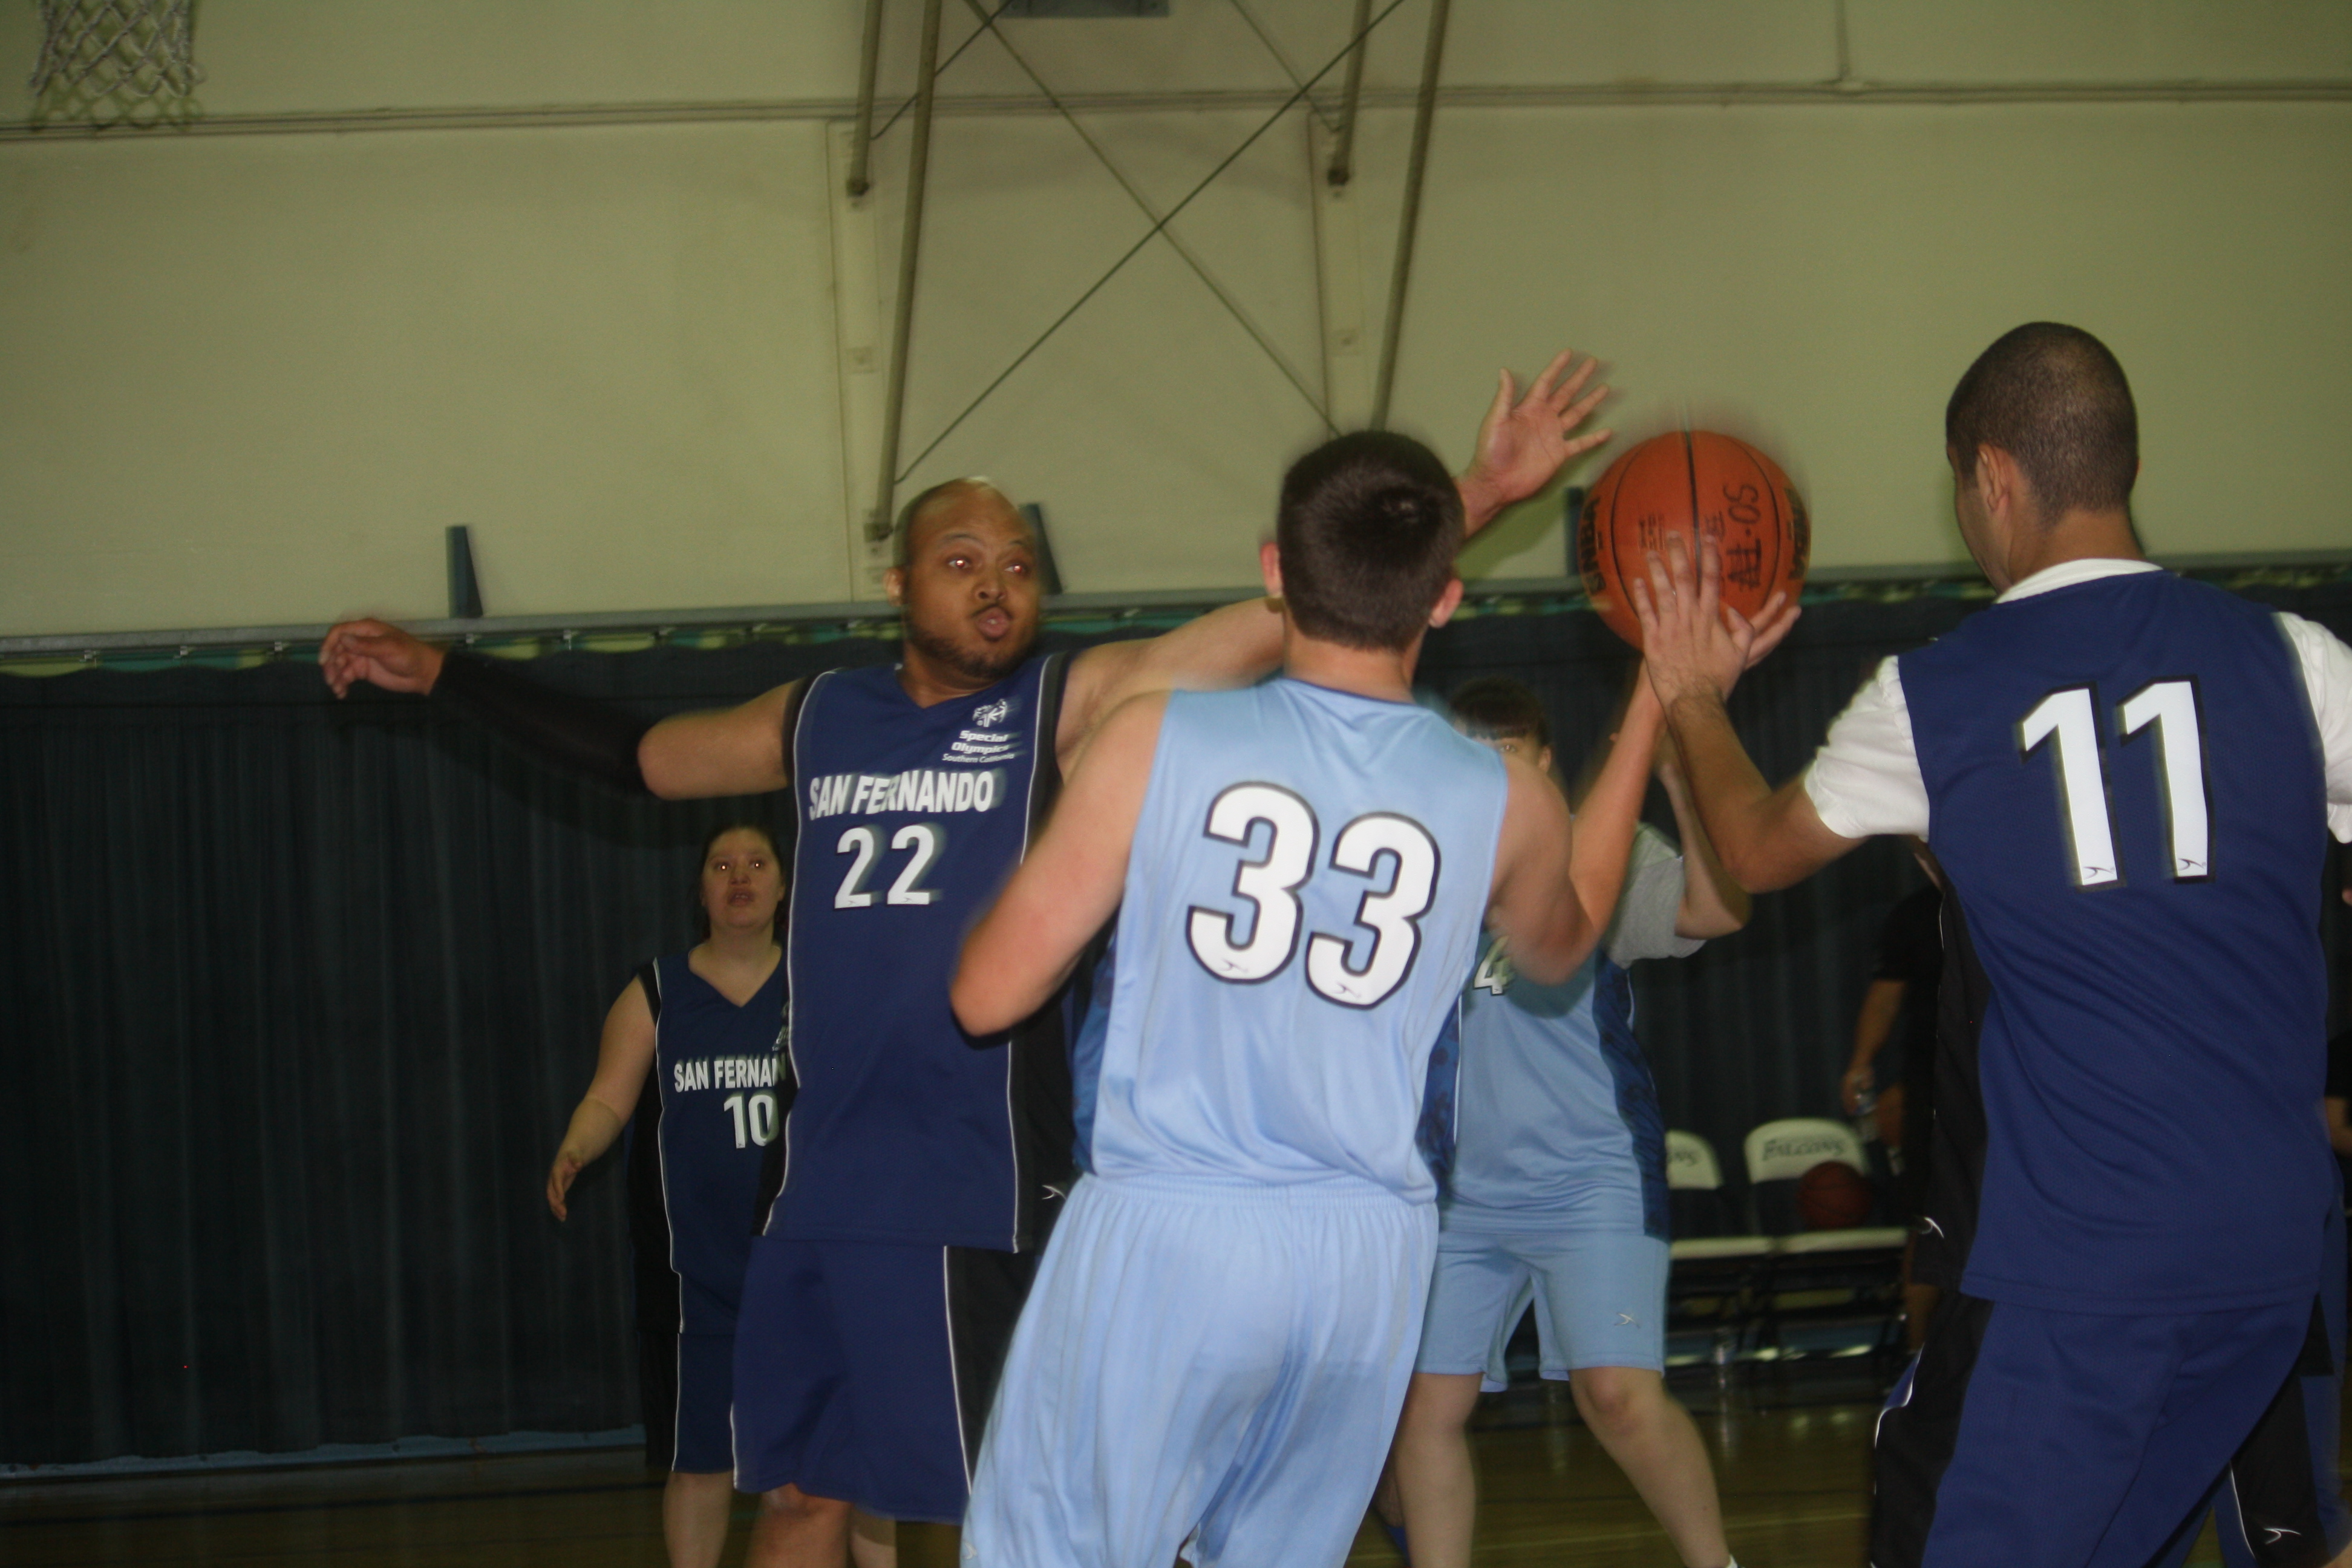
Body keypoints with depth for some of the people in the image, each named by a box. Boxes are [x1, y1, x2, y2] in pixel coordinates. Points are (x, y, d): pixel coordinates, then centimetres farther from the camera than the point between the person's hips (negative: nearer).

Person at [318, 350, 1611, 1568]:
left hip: (972, 1184, -5)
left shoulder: (1072, 704, -2)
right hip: (820, 1181, 5)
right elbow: (633, 756, 26)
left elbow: (1286, 619, -10)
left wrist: (1475, 498, -19)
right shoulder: (816, 719, 12)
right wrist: (444, 673, 28)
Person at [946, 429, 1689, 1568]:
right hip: (1367, 1257, 3)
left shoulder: (1153, 740, -5)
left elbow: (989, 995, -1)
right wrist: (1656, 712, 35)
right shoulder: (1505, 800, 3)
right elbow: (1558, 949, 29)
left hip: (1161, 1233, -3)